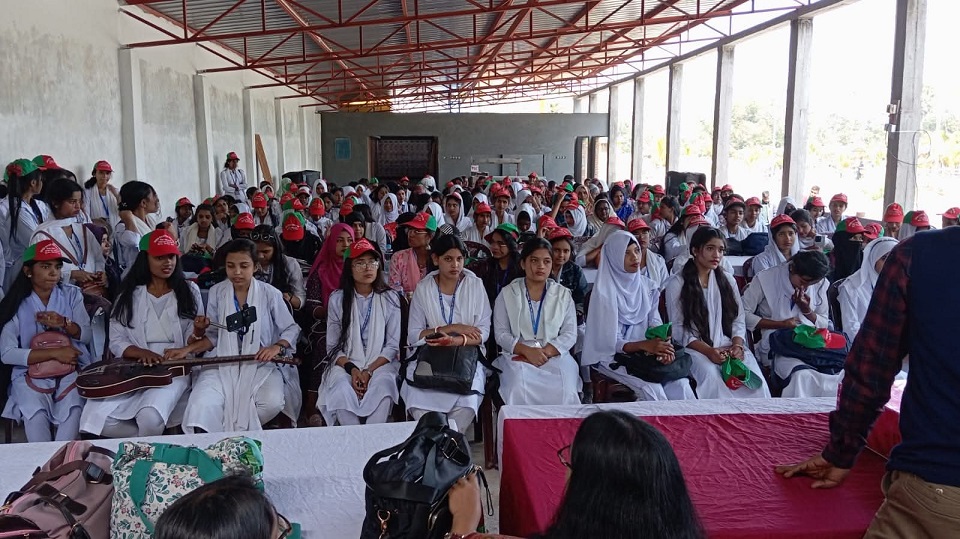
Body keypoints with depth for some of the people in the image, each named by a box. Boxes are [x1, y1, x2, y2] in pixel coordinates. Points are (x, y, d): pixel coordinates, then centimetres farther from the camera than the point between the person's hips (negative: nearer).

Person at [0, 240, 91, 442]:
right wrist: (54, 353, -18)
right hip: (31, 372, 0)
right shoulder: (16, 304, -2)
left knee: (73, 409, -28)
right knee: (35, 413, -29)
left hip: (71, 369, 1)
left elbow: (86, 336, 3)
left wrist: (64, 323, -18)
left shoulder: (71, 294, 5)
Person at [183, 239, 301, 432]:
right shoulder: (217, 292, 6)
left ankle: (236, 432, -1)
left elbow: (291, 329, 5)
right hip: (223, 365, 1)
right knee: (201, 406, -30)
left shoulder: (270, 294, -1)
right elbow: (213, 337, 12)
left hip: (261, 364, -1)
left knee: (272, 403, -30)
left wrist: (277, 347, -14)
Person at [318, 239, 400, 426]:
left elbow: (392, 346, 0)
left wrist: (369, 370, -14)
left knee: (383, 386, -33)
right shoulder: (338, 299, 2)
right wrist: (351, 369, -14)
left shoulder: (390, 298, 2)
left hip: (380, 363, 0)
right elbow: (332, 346, 3)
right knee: (341, 391, -31)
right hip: (345, 363, 0)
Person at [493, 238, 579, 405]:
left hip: (555, 356, 1)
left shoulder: (563, 295, 13)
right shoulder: (507, 294, 9)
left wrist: (545, 352, -12)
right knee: (519, 392, -32)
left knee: (565, 393, -28)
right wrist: (527, 351, -14)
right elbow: (501, 334, 3)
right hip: (517, 356, -1)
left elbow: (570, 334, 5)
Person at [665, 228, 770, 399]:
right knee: (711, 375, -34)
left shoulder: (728, 280, 18)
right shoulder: (677, 284, 3)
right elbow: (678, 329, -3)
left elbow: (738, 321, 13)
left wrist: (737, 346, -7)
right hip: (694, 348, -3)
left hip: (728, 346, 3)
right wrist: (708, 351, -16)